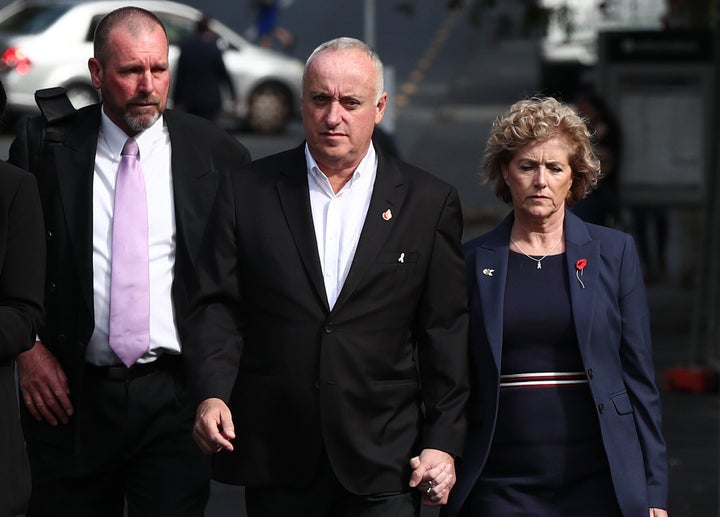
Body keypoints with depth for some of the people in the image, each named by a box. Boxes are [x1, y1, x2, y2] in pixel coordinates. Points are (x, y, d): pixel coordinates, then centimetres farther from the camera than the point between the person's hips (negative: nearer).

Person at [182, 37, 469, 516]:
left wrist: (443, 442, -2)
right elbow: (217, 306, 3)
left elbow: (446, 333, 4)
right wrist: (213, 394, -14)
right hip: (274, 457, 1)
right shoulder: (247, 191, 6)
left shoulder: (429, 202, 4)